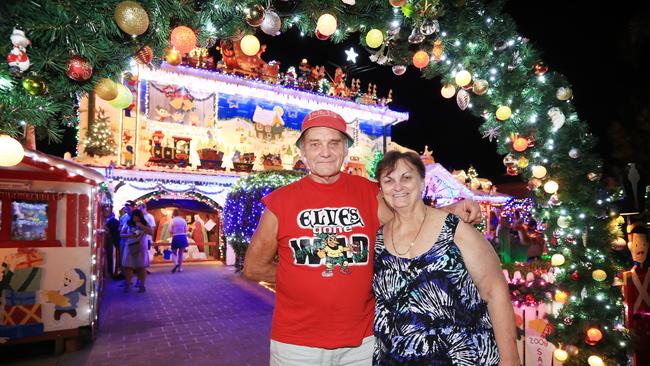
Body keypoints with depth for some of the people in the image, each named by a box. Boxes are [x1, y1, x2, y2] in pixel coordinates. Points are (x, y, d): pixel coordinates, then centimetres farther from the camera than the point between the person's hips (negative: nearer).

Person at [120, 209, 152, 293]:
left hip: (141, 248, -1)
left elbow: (151, 232, -8)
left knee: (141, 267, -1)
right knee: (128, 267, 0)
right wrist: (130, 235, -14)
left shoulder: (145, 224, 3)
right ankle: (128, 285, 11)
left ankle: (142, 285, 7)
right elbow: (121, 234, 4)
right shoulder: (128, 224, 4)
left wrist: (142, 226, -16)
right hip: (129, 248, 1)